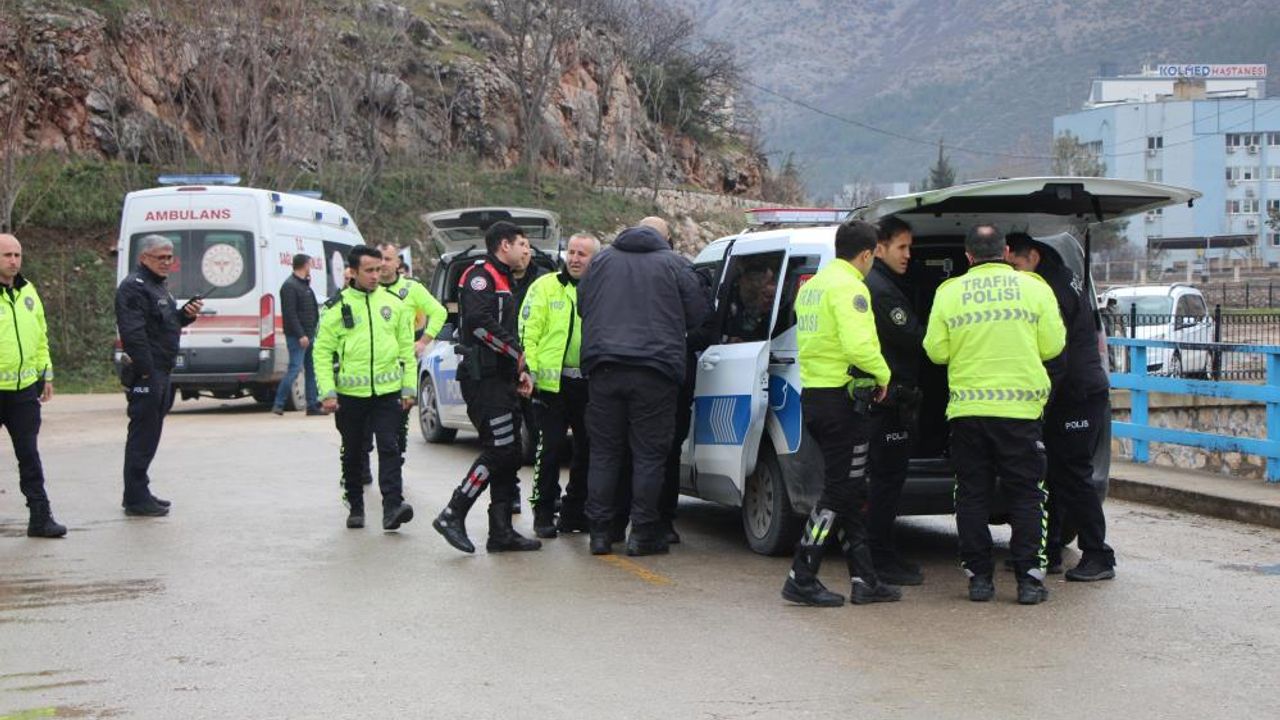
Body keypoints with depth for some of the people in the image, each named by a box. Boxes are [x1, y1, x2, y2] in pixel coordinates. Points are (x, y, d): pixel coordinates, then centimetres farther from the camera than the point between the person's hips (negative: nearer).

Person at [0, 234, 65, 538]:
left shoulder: (28, 292, 11)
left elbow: (40, 337, 19)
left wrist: (46, 374, 16)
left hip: (24, 387, 5)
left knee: (29, 455, 7)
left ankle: (40, 516, 9)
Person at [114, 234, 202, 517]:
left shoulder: (157, 286, 20)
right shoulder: (134, 288, -14)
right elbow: (133, 334, -22)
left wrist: (186, 314, 9)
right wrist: (147, 373, -25)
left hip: (160, 373, 10)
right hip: (145, 374, -10)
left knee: (149, 435, 15)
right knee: (143, 436, -7)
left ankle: (139, 493, 23)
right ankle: (136, 499, -3)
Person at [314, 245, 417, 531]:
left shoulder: (394, 304, 6)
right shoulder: (337, 307, -1)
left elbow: (407, 349, 10)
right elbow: (323, 352, -1)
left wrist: (409, 388, 5)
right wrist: (327, 392, -9)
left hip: (387, 391, 0)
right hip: (350, 393, 0)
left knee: (389, 448, -10)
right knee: (353, 454, 11)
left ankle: (393, 507, -15)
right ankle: (355, 507, 24)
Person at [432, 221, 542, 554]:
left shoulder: (501, 280, 25)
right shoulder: (480, 274, -7)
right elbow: (480, 321, -22)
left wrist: (521, 371, 13)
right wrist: (518, 354, -16)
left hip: (502, 379, 10)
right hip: (484, 377, -10)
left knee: (509, 454, 7)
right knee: (499, 449, -15)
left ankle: (501, 532, 10)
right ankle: (452, 516, -10)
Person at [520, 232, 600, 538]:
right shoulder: (546, 286, 1)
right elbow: (528, 332, -3)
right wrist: (529, 370, -12)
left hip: (590, 385, 4)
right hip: (553, 383, -4)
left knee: (587, 450, 9)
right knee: (550, 449, -2)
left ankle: (574, 512, 21)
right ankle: (544, 515, 7)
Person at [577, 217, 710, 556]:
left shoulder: (602, 260, 12)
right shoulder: (674, 264, 4)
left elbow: (581, 305, 19)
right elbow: (698, 313, 6)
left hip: (604, 366, 3)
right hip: (654, 370, -3)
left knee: (603, 452, 8)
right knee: (649, 454, 2)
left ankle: (599, 532, 8)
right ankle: (643, 533, 1)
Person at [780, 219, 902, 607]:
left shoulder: (812, 285, 17)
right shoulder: (849, 287, -14)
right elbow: (859, 345, -25)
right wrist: (883, 375, -8)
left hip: (813, 396, 10)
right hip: (842, 399, -10)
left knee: (848, 491, 13)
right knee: (839, 492, -4)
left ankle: (864, 579, 17)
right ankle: (802, 579, -3)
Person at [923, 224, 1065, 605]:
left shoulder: (949, 292, 1)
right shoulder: (1034, 287, 0)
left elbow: (936, 351, 0)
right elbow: (1053, 346, 0)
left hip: (967, 408, 1)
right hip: (1021, 407, -1)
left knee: (972, 495, 9)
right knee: (1025, 495, 6)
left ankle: (979, 577, 9)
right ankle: (1029, 579, 3)